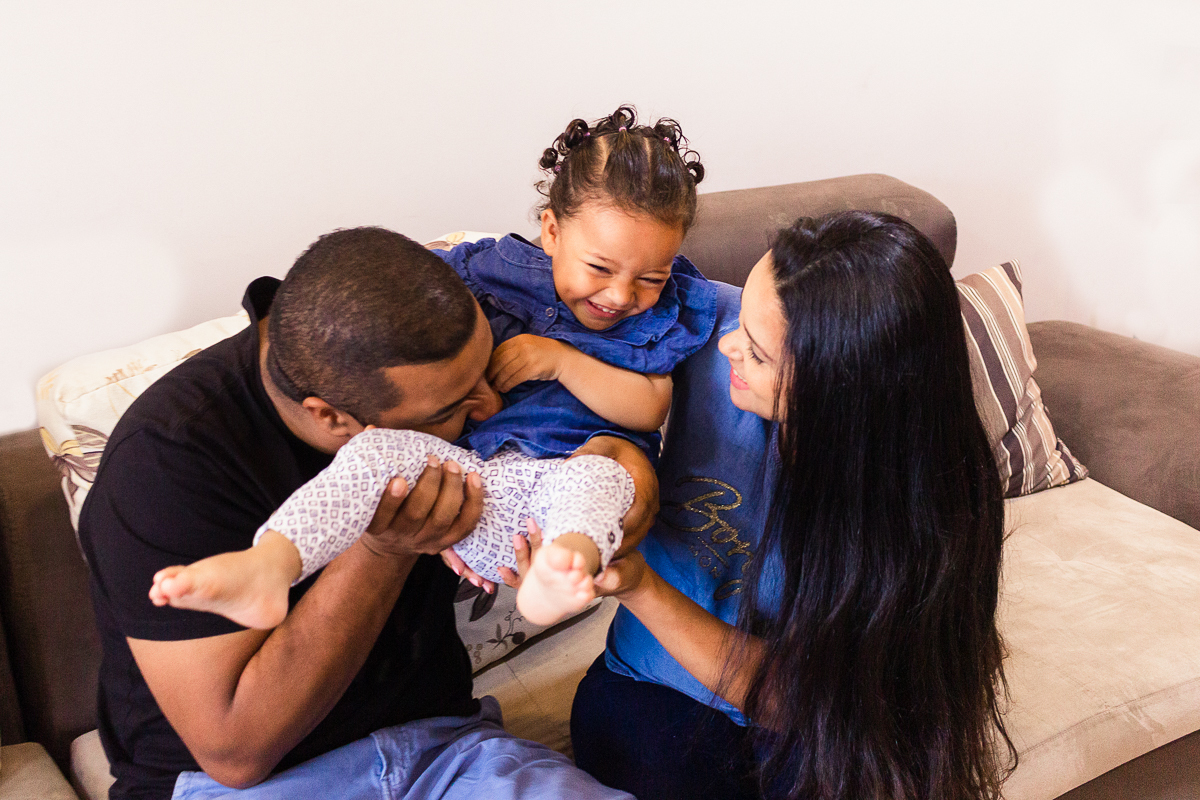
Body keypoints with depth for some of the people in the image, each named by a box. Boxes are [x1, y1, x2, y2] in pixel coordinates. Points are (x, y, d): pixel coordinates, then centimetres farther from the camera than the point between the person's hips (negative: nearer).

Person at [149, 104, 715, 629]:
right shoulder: (493, 270, 8)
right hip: (466, 468, 2)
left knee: (600, 476, -37)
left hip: (559, 481, -1)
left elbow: (649, 410, -1)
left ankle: (565, 569, -69)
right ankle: (268, 567, -44)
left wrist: (559, 360, -11)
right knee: (378, 450, -25)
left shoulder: (661, 312, 9)